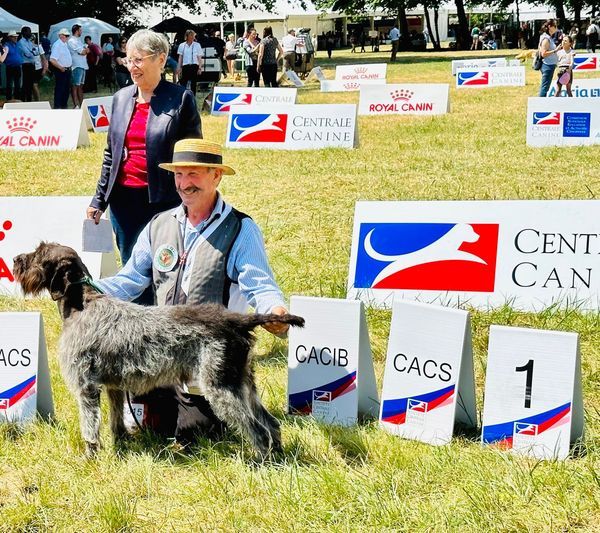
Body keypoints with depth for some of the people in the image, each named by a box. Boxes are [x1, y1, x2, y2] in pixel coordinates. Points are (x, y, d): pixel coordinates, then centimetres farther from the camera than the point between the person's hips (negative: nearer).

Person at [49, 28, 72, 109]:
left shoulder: (65, 44, 12)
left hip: (67, 70, 9)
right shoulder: (57, 45, -17)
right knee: (59, 90, -4)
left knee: (66, 89, 15)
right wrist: (61, 68, -18)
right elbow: (52, 60, -25)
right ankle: (57, 107, 2)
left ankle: (64, 106, 26)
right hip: (61, 71, -9)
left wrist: (69, 67, 14)